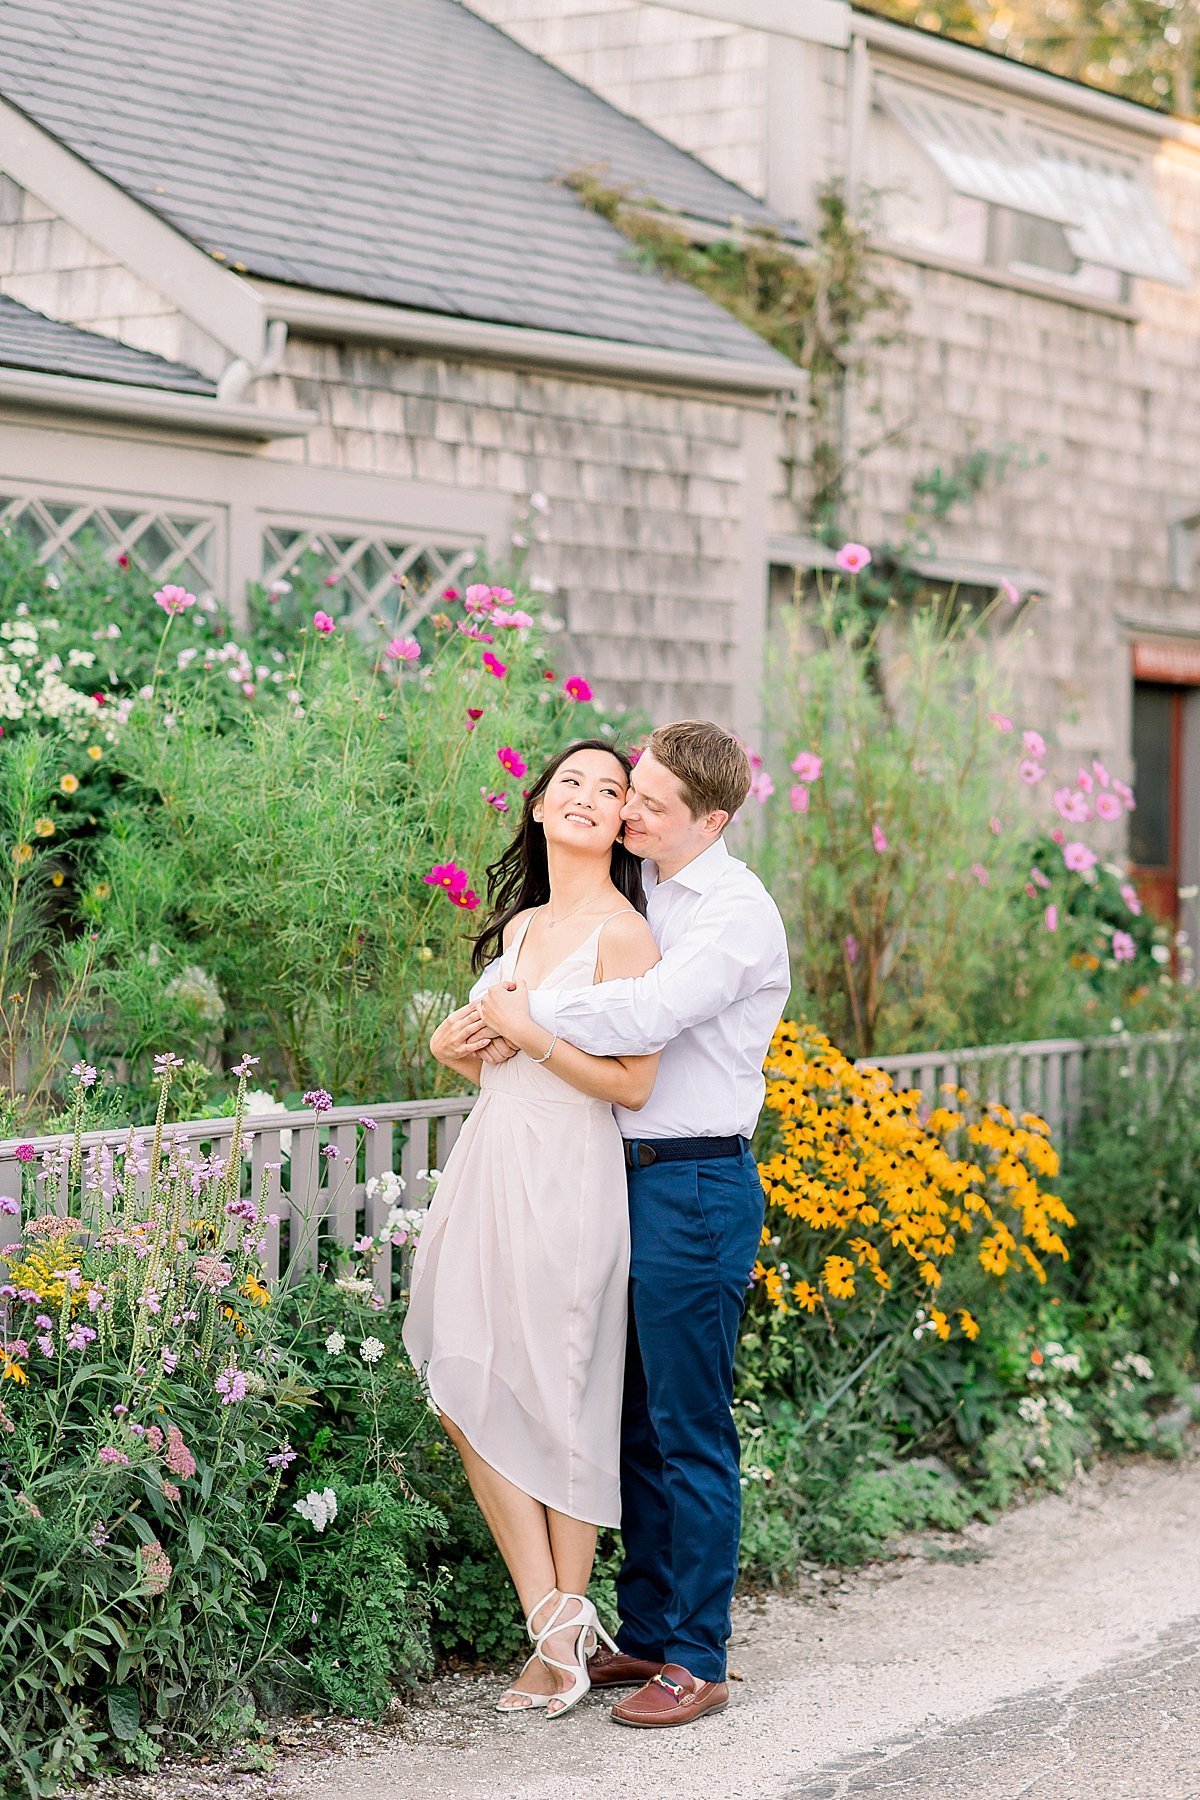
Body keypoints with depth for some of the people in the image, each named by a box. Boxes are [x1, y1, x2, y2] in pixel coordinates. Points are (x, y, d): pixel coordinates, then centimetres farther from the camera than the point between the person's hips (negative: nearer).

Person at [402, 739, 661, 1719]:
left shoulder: (621, 932, -8)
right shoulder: (518, 925, 16)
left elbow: (631, 1083, -14)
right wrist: (458, 1046, 5)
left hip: (565, 1178, -8)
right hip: (487, 1161, 8)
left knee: (557, 1406, -2)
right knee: (466, 1399, 4)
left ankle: (563, 1636, 7)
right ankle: (552, 1614, 10)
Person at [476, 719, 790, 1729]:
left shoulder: (736, 912, -12)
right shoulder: (646, 898, 15)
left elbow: (648, 1016, -25)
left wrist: (528, 1012, -13)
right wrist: (512, 1028, -1)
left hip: (697, 1187, -8)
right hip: (634, 1177, 9)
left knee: (691, 1431, -4)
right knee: (637, 1424, 13)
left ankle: (697, 1663, 3)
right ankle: (647, 1634, 23)